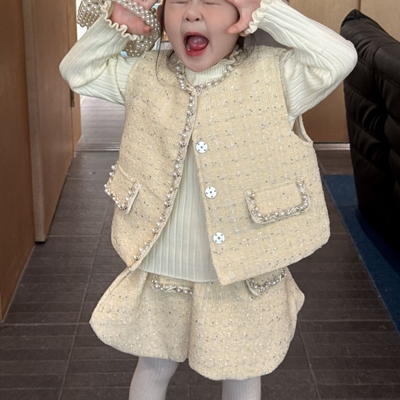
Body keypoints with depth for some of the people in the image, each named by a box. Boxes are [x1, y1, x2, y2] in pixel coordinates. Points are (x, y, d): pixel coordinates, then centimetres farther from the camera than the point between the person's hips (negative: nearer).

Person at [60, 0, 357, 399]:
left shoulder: (273, 75, -12)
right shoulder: (145, 76, -2)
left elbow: (340, 58, -24)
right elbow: (76, 70, 6)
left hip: (244, 274, -2)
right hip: (160, 272, 2)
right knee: (154, 366, 23)